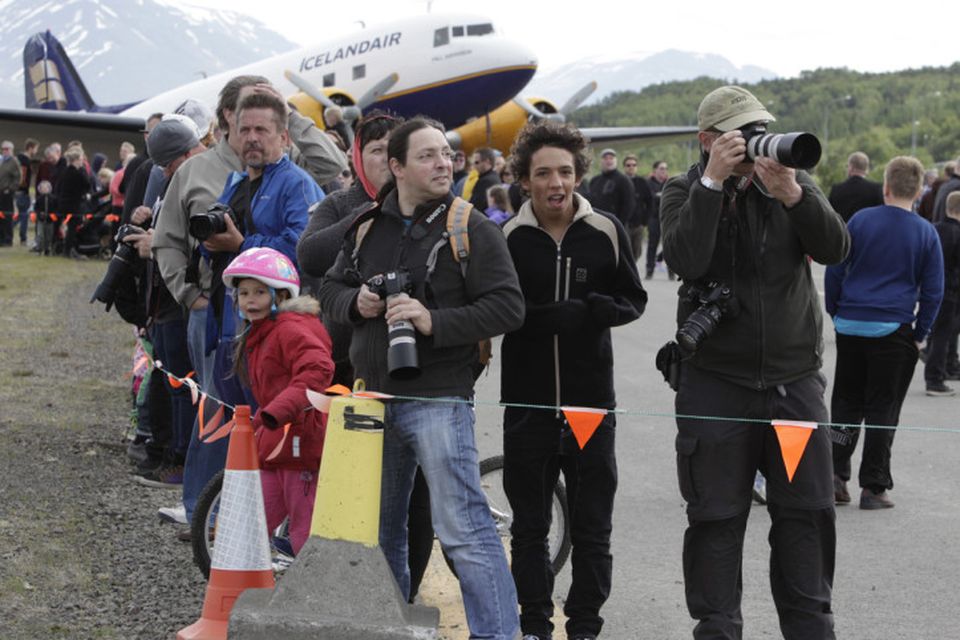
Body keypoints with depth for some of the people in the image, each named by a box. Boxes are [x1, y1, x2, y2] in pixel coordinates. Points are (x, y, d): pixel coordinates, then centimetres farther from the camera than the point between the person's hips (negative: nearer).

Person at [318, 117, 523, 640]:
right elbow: (330, 288, 18)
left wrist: (435, 321, -22)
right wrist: (355, 302, -4)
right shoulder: (368, 225, 9)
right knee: (379, 528, 17)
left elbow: (507, 307, -12)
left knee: (462, 529, -10)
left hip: (438, 400, -6)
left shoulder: (472, 229, -6)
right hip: (375, 396, 6)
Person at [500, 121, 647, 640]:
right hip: (527, 402, 0)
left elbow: (634, 300, 5)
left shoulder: (605, 232, -2)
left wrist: (598, 310, -16)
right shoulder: (507, 239, -3)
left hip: (591, 401, 0)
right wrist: (543, 319, -21)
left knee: (592, 529, 8)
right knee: (529, 528, 11)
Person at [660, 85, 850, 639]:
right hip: (716, 381, -2)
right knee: (717, 516, 4)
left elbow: (836, 248, -11)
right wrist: (713, 182, -23)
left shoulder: (794, 183, 5)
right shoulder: (685, 191, -1)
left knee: (808, 513, 7)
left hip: (796, 379, 2)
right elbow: (685, 259, -20)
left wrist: (791, 193, -25)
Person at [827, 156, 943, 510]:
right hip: (894, 332, -1)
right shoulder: (926, 233, -2)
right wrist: (920, 333, 10)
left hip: (851, 326, 1)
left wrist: (836, 313, 14)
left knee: (845, 402, 13)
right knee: (883, 408, 4)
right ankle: (873, 487, 5)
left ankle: (835, 474, 5)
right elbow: (933, 290, 1)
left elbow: (834, 270, 4)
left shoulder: (860, 220, 0)